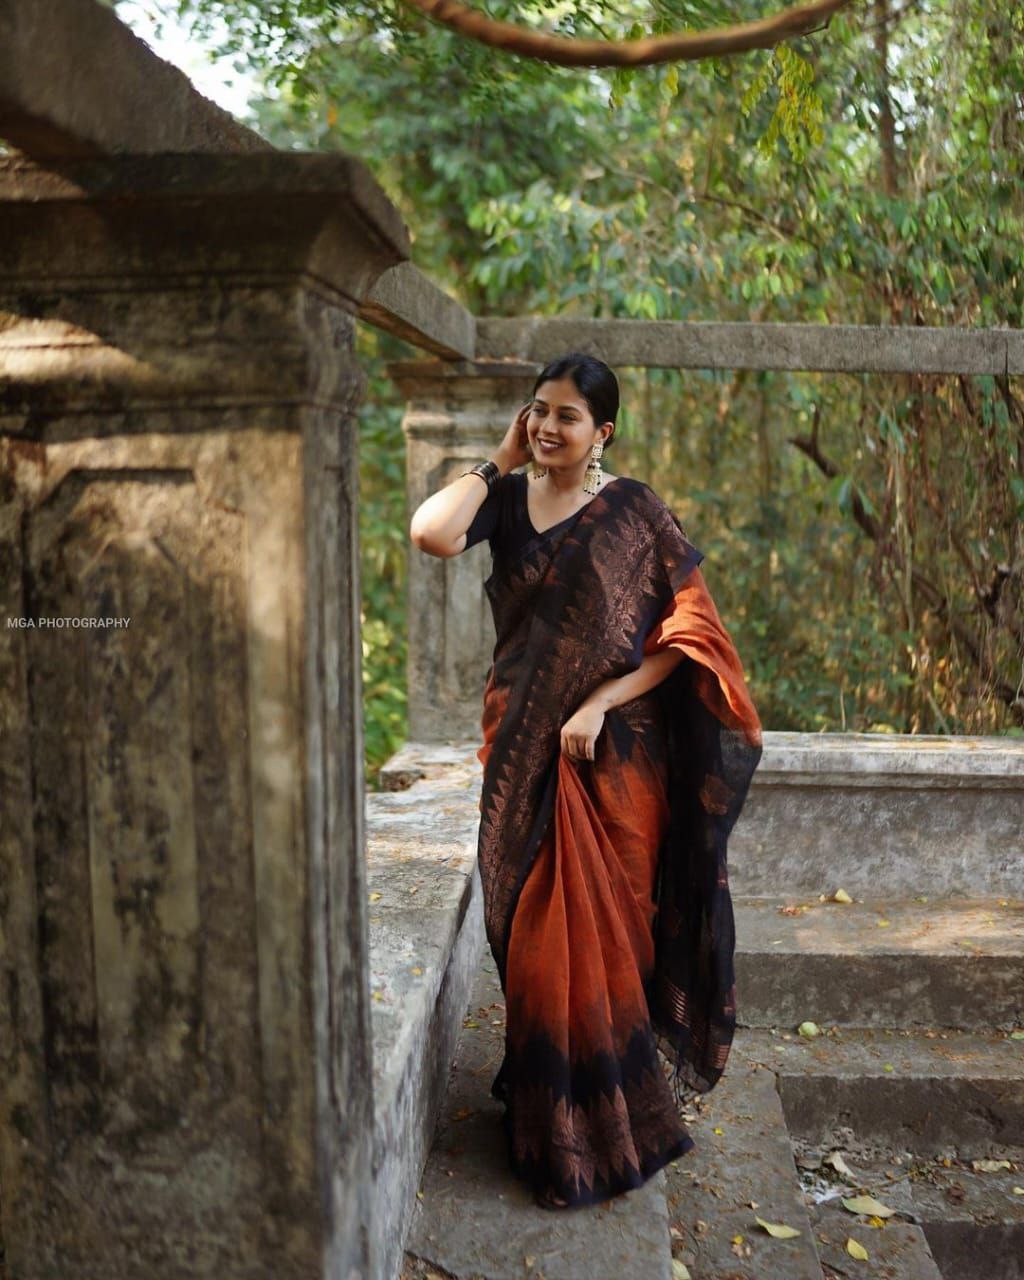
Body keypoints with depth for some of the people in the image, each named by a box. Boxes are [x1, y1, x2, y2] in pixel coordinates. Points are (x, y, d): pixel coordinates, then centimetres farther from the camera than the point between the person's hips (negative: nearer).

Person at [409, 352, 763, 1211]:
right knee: (527, 922, 11)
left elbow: (689, 623, -8)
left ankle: (602, 1123, 23)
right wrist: (499, 461, -5)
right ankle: (541, 1097, 33)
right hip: (522, 745, 4)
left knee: (597, 929, 3)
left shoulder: (634, 509, -4)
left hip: (611, 751, -3)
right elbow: (431, 534, -16)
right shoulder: (508, 498, 4)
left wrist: (599, 704, -16)